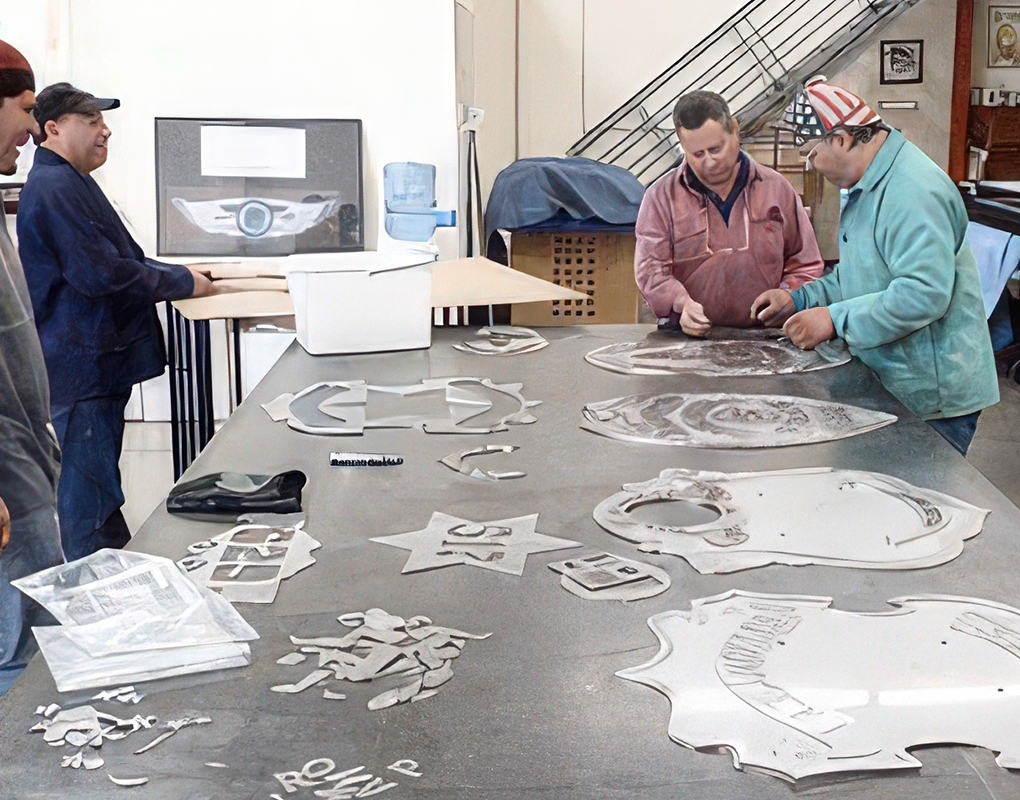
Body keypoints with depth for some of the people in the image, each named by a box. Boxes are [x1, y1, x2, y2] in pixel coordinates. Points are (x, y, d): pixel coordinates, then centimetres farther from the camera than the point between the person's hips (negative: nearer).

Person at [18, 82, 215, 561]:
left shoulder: (69, 182, 19)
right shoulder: (56, 188, -17)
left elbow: (115, 258, 24)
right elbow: (101, 275, -22)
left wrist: (181, 273, 11)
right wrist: (182, 284, -12)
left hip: (98, 365, 11)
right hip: (81, 367, -11)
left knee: (99, 496, 19)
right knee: (92, 505, -5)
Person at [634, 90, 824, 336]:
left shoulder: (776, 189, 13)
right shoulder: (661, 197, 8)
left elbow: (806, 266, 16)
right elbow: (651, 270, 1)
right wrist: (681, 304, -18)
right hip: (689, 340, -1)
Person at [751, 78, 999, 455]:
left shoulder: (913, 192, -23)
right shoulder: (868, 185, 13)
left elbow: (924, 293, -31)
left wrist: (835, 319, -26)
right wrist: (800, 299, 9)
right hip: (888, 385, 10)